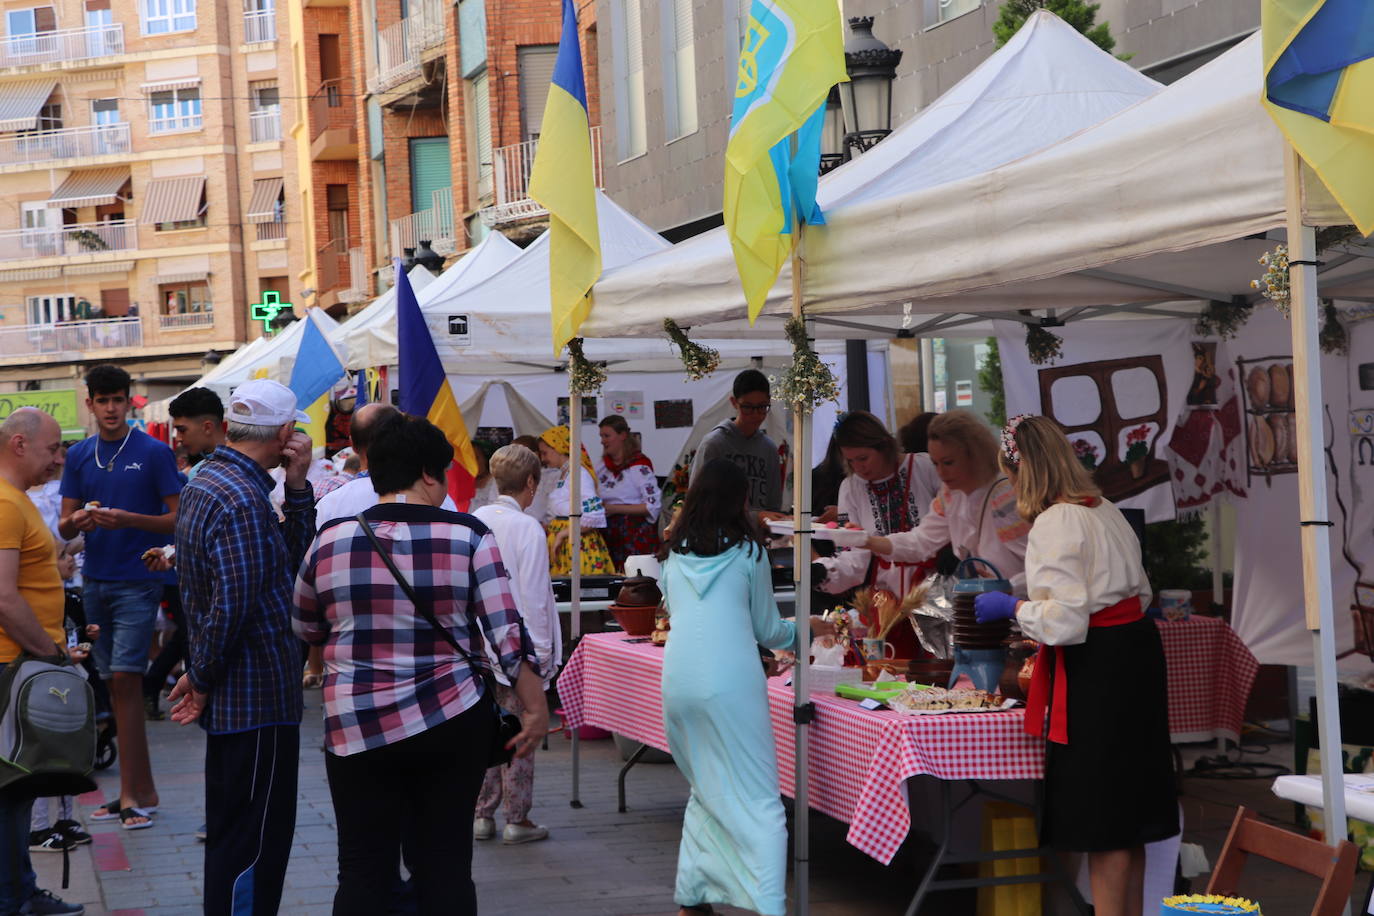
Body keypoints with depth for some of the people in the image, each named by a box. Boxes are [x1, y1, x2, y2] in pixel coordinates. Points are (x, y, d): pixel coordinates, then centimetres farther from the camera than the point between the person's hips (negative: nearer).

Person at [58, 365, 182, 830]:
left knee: (125, 680, -12)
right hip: (95, 579, 5)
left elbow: (179, 517, -7)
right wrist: (80, 520, -13)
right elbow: (65, 526, 10)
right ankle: (141, 788, 15)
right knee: (115, 685, 8)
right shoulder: (79, 456, 10)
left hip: (138, 581, -5)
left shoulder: (154, 452, -4)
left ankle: (132, 793, -8)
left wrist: (126, 519, -20)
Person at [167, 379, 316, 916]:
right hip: (258, 700, -10)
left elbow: (292, 562, 13)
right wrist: (201, 679, -13)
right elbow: (232, 606, -27)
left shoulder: (205, 483, 12)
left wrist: (298, 488, 1)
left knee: (231, 835, 19)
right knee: (254, 849, -4)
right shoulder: (242, 499, -21)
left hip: (229, 699, 10)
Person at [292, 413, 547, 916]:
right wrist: (535, 707, 0)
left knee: (363, 870, 6)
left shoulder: (330, 540, 0)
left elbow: (304, 629, 14)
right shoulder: (468, 536, -5)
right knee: (445, 865, 7)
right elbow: (508, 631, -8)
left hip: (357, 730, 1)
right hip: (451, 723, -1)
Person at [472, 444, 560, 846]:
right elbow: (533, 597, -14)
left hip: (478, 647, 5)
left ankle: (483, 816, 18)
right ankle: (517, 820, 8)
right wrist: (542, 651, -7)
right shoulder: (528, 529, -14)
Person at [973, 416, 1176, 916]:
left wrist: (1011, 606, -5)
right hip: (1137, 650, 9)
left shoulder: (1055, 523, -16)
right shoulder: (1104, 510, 12)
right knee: (1127, 816, 16)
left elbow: (1064, 620, -21)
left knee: (1100, 821, -2)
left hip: (1096, 668, -9)